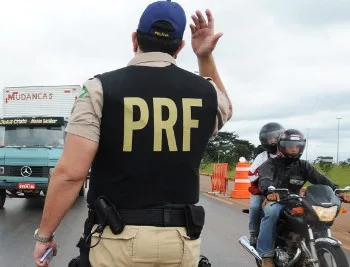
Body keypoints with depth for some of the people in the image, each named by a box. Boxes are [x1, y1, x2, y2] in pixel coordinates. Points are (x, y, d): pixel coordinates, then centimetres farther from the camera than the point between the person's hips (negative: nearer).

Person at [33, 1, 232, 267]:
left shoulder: (101, 89, -8)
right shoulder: (204, 92, 1)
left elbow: (70, 173, -14)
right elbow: (224, 109, 26)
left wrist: (44, 234, -2)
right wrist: (206, 58, 17)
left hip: (117, 238, -2)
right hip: (181, 239, 3)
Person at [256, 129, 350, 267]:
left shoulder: (304, 166, 10)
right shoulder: (271, 164, -3)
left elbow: (320, 179, -6)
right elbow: (264, 179, -25)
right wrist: (269, 191, -50)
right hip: (273, 201, -4)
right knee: (272, 211, -38)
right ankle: (266, 255, -31)